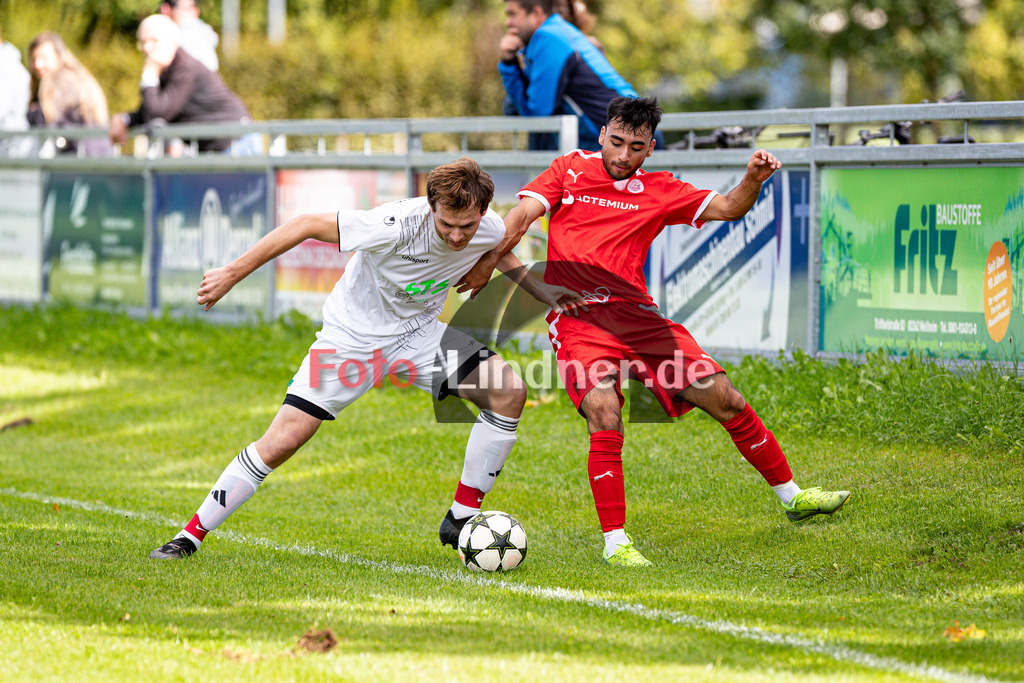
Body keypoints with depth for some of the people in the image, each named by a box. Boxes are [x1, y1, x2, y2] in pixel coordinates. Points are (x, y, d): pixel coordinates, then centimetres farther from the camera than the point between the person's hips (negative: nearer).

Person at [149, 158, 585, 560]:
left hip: (416, 334, 5)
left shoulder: (490, 230, -16)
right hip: (352, 335, -5)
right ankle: (190, 537, 2)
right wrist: (231, 274, -26)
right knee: (281, 442, -13)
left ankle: (460, 522, -4)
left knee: (508, 392, -16)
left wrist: (542, 292, 2)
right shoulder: (397, 226, -34)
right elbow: (306, 226, -27)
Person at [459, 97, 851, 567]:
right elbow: (522, 215, 2)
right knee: (605, 418, -26)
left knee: (724, 399, 2)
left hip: (637, 316, 3)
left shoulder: (658, 192, 13)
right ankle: (615, 542, -19)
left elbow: (727, 208, 11)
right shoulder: (571, 169, 10)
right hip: (577, 318, -3)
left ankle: (792, 497, 20)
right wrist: (486, 263, -13)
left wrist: (753, 180, -10)